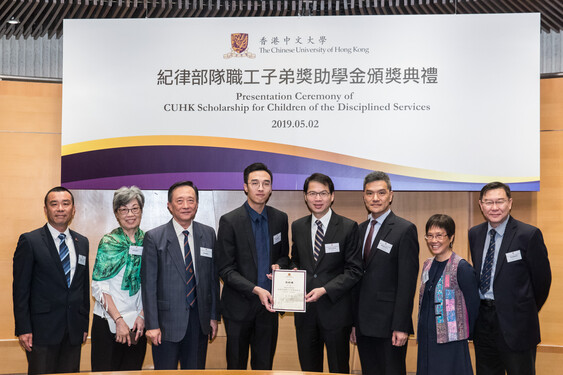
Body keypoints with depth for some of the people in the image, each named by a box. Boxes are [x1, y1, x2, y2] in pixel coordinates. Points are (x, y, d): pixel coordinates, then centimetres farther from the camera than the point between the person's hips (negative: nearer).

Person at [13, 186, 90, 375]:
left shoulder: (82, 243, 11)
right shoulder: (29, 241, -4)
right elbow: (20, 288, -6)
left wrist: (85, 324, 12)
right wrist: (23, 329, -10)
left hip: (74, 331, 4)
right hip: (42, 331, -4)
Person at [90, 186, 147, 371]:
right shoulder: (108, 242, -5)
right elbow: (99, 286, -8)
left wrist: (142, 316, -4)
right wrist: (119, 320, -13)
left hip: (138, 323, 3)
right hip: (107, 321, -3)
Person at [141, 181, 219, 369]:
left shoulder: (208, 234, 5)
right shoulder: (154, 238, -6)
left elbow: (213, 277, 8)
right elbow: (148, 284, -7)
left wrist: (214, 316, 7)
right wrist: (152, 325, -9)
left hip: (199, 319, 3)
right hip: (167, 320, -3)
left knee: (196, 369, 13)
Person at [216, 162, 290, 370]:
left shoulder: (280, 218, 3)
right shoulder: (229, 221, -11)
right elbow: (225, 269, -11)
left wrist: (279, 265, -8)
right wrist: (255, 290, -22)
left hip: (268, 303, 3)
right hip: (240, 305, -3)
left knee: (265, 363, 12)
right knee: (236, 364, 11)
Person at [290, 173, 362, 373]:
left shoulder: (348, 227, -6)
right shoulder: (297, 227, 7)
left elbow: (354, 270, -8)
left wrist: (325, 290, -18)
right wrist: (293, 270, -4)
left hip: (335, 310, -4)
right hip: (305, 310, 4)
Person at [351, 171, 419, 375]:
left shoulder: (405, 230, -8)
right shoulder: (360, 230, 12)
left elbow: (407, 281, -13)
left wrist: (401, 326, -17)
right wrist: (353, 321, 11)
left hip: (389, 324, -6)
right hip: (363, 324, 6)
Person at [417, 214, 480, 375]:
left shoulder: (461, 268, -12)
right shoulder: (428, 265, 9)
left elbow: (473, 305, -9)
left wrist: (464, 333, 0)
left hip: (451, 343, -6)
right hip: (426, 340, 6)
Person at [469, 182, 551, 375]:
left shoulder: (529, 234, -10)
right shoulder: (474, 234, 7)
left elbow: (542, 278, -4)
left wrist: (527, 313, 6)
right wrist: (483, 308, 11)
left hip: (515, 324, -5)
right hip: (483, 321, 5)